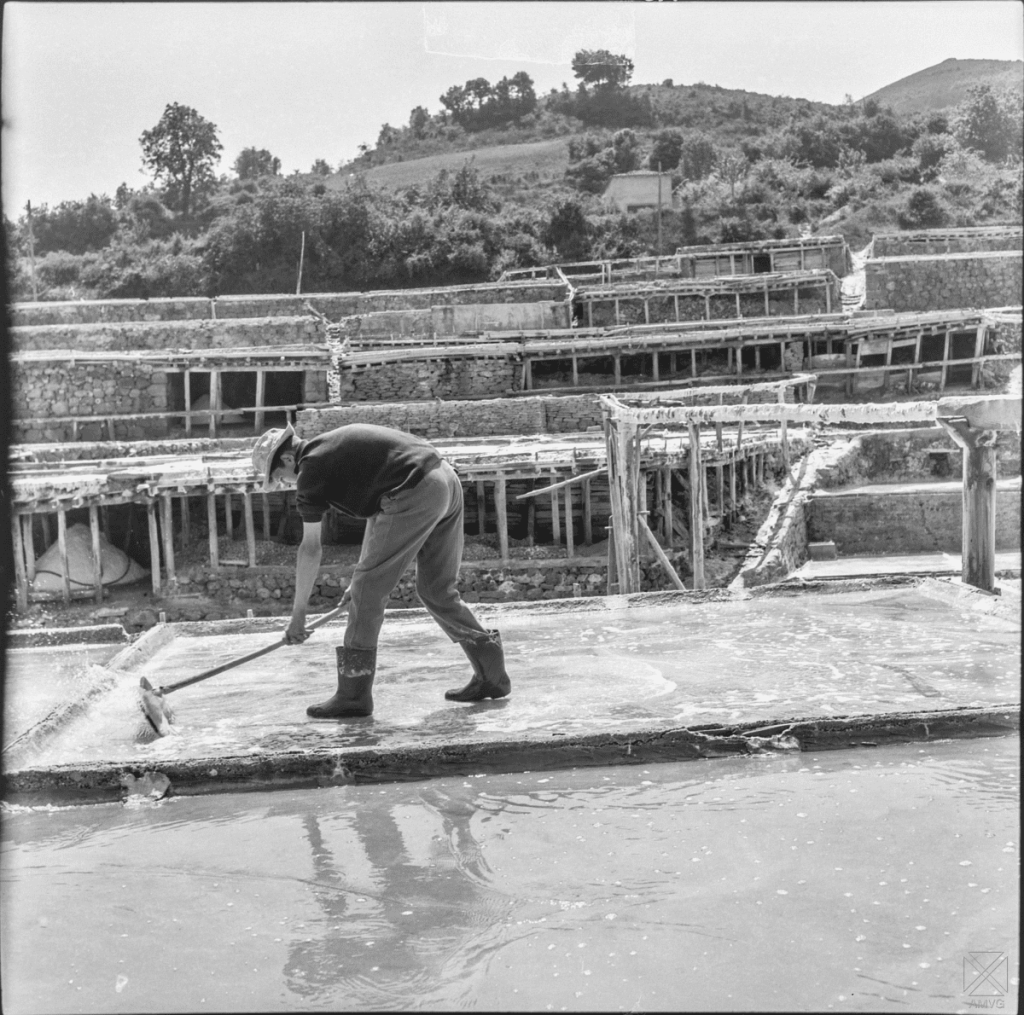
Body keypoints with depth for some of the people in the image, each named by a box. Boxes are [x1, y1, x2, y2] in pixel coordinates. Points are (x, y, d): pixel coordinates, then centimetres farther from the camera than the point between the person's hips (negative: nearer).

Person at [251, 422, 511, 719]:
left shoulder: (311, 468, 1)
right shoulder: (335, 446, 25)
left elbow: (310, 549, 3)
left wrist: (298, 613, 10)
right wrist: (368, 567, 31)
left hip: (415, 495, -9)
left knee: (368, 588, 0)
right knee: (438, 589, 19)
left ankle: (353, 694, 3)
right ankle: (491, 675, 25)